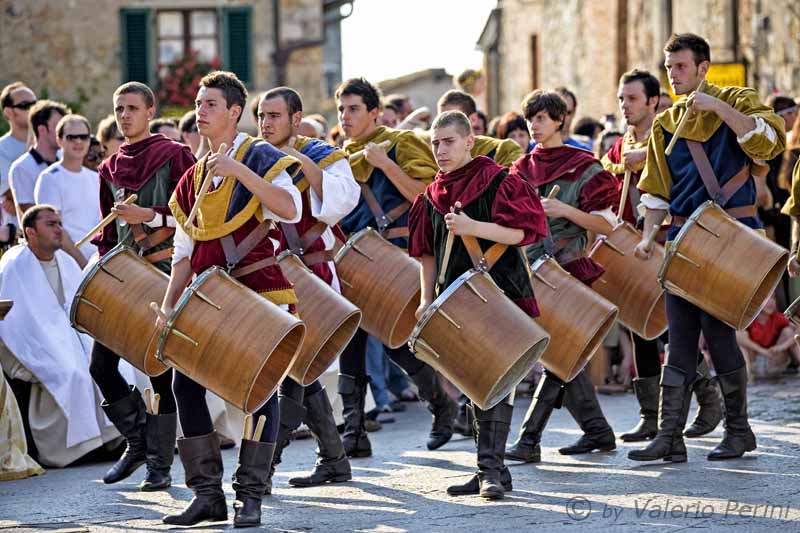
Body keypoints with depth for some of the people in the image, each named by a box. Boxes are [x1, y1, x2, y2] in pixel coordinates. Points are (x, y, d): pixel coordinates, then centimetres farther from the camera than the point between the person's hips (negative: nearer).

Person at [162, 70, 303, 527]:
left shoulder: (259, 155, -3)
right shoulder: (195, 174, 14)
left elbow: (291, 209, -21)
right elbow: (185, 248, 16)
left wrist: (238, 170, -25)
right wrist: (170, 301, 6)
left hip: (259, 290, -6)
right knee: (186, 380, -2)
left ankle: (251, 497, 2)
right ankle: (208, 494, 4)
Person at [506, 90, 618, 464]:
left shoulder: (582, 168, -4)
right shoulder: (522, 169, 13)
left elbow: (606, 225, -7)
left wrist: (566, 211, -19)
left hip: (569, 272, -6)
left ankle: (529, 439, -11)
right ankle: (597, 432, 18)